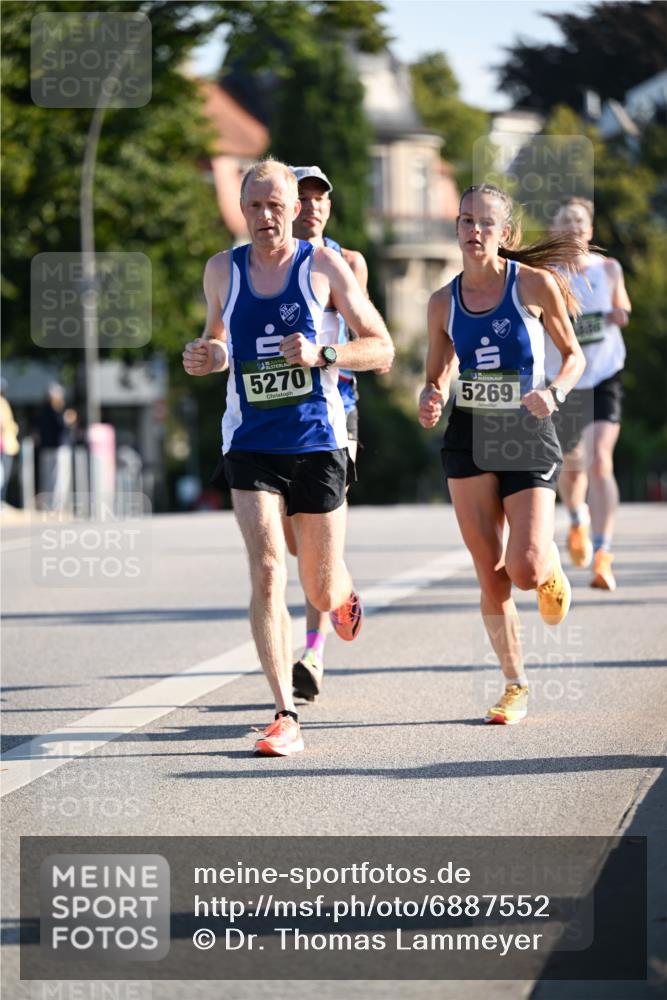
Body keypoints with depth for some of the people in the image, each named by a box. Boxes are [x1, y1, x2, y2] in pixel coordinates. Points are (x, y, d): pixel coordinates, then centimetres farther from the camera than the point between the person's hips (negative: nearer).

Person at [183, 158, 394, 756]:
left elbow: (382, 348, -1)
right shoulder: (222, 270, 5)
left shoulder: (323, 265, -3)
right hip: (250, 446, 1)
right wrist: (203, 356, 0)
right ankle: (286, 717, -14)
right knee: (267, 572, -16)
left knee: (320, 591, 8)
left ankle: (344, 594, 48)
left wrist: (322, 354, -19)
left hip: (317, 443, -1)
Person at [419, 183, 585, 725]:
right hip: (469, 438, 3)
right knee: (490, 575, 0)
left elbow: (574, 355, 4)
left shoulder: (535, 284, -5)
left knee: (525, 569, -15)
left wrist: (554, 392, -15)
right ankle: (515, 686, 14)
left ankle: (552, 570, 24)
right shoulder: (444, 302, 4)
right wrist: (431, 400, -12)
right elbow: (437, 377, 11)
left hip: (528, 437, -3)